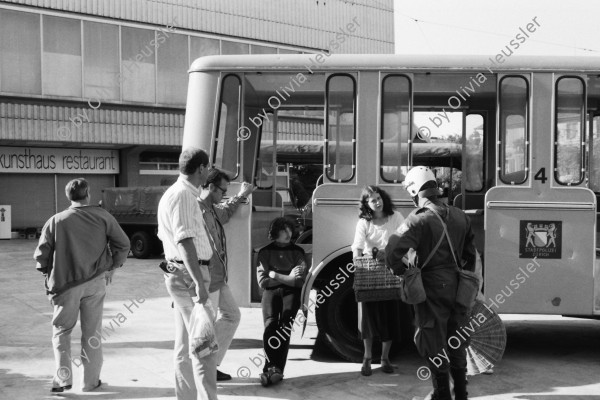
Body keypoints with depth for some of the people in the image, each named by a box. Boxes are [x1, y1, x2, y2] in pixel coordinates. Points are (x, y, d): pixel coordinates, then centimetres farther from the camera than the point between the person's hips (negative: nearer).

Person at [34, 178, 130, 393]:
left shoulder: (56, 221, -3)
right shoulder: (102, 216, -1)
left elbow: (41, 254, -3)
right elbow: (123, 244, -1)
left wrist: (50, 274, 13)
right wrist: (112, 267, 12)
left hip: (65, 284, -1)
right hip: (95, 283, 1)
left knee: (61, 330, 16)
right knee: (92, 333, 11)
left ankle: (63, 377, 5)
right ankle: (90, 381, 17)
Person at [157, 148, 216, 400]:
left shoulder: (173, 193, 16)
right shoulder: (183, 195, -16)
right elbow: (185, 241, -26)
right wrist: (199, 282, -30)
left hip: (180, 274, 11)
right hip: (189, 275, -11)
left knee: (185, 345, 16)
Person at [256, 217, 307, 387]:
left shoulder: (297, 251, 11)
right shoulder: (265, 252, 9)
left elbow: (300, 281, -1)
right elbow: (262, 281, -1)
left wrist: (275, 275, -6)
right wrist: (287, 278, -5)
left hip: (291, 292, 0)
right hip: (271, 292, 0)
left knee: (285, 325, -22)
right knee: (270, 325, -23)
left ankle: (271, 368, -25)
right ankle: (275, 368, -23)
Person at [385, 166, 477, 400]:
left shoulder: (419, 219, -15)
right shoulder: (459, 216, 7)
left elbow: (394, 250, -27)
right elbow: (470, 254, 14)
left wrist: (402, 272, -10)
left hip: (432, 288, -6)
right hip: (457, 288, 6)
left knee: (434, 344, 6)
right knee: (456, 341, 19)